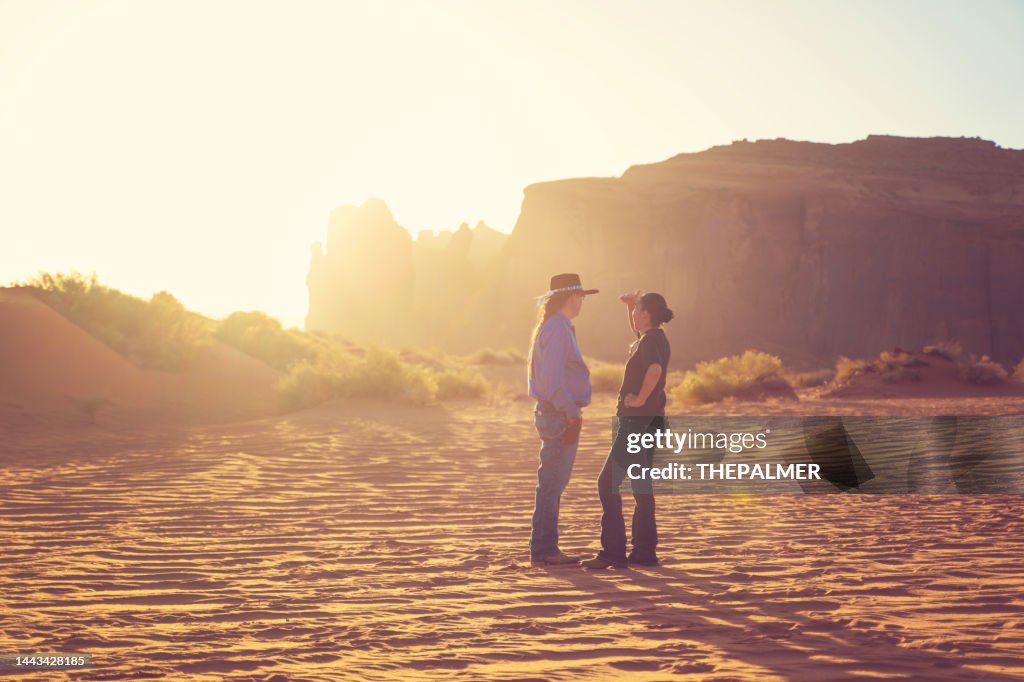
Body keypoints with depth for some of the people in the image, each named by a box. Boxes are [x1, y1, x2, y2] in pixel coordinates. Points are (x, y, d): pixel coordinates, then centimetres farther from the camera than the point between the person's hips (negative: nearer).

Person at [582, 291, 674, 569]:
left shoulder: (650, 340, -16)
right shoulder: (656, 338, 14)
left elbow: (654, 370, -36)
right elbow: (636, 332, 38)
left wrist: (640, 399, -26)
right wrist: (629, 305, 25)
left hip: (637, 420, -10)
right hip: (649, 420, 10)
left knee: (608, 482, -9)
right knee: (640, 485, 14)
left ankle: (613, 552, -11)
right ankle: (644, 551, 18)